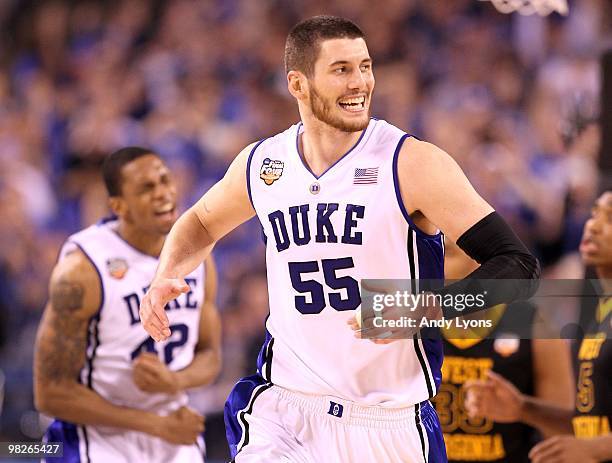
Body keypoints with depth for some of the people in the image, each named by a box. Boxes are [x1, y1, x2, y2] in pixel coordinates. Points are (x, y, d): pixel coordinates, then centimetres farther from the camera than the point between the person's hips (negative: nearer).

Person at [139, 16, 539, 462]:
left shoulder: (412, 164, -12)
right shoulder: (261, 165, 2)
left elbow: (519, 265, -15)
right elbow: (202, 223, 25)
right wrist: (167, 277, 4)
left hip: (391, 422, -2)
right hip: (283, 408, 2)